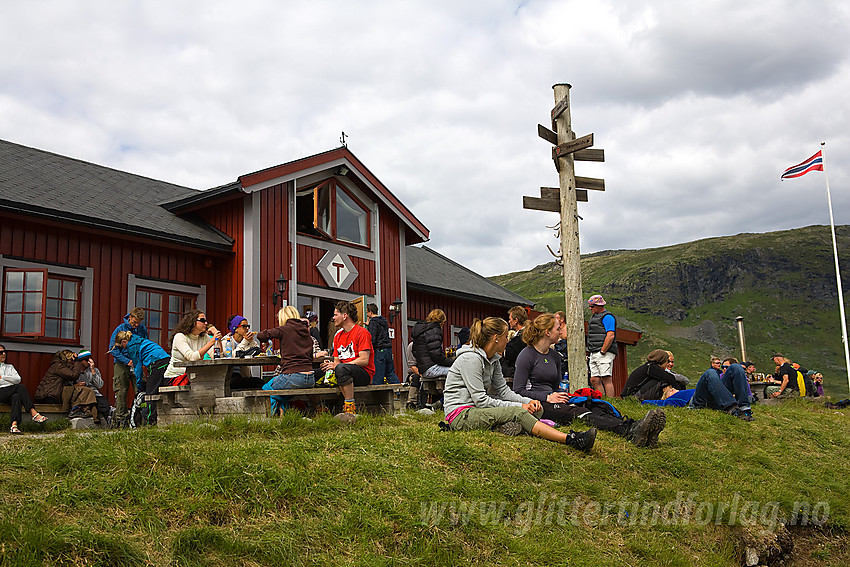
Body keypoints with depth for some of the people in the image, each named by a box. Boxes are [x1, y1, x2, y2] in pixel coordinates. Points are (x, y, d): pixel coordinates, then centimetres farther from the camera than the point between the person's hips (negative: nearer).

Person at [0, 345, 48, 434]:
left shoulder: (9, 367, 27)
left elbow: (18, 379, 8)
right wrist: (10, 380, -6)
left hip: (10, 394, 4)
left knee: (16, 397, -33)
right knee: (20, 387, -28)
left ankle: (14, 425, -52)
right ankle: (34, 413, -37)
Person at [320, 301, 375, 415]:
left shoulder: (362, 332, -6)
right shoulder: (338, 336, 18)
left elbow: (364, 360, -16)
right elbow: (336, 361, 17)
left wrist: (336, 366, -19)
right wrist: (331, 365, -9)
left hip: (364, 374, -7)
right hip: (346, 375, 7)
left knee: (341, 368, -36)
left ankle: (350, 408, -34)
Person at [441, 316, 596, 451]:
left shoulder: (493, 360, 12)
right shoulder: (471, 359, -17)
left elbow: (503, 391, 10)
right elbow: (481, 401, -21)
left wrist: (529, 401, -8)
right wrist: (519, 406, -18)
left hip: (477, 411, 10)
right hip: (460, 415, -10)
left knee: (536, 410, -3)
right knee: (516, 412, -29)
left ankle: (512, 427, -34)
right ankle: (570, 439, -34)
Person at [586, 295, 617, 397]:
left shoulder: (607, 317, -7)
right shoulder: (594, 317, 23)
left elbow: (610, 336, -18)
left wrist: (602, 352, -18)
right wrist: (591, 352, 18)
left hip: (604, 353, -10)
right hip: (594, 354, 10)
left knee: (607, 379, -11)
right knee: (594, 380, 6)